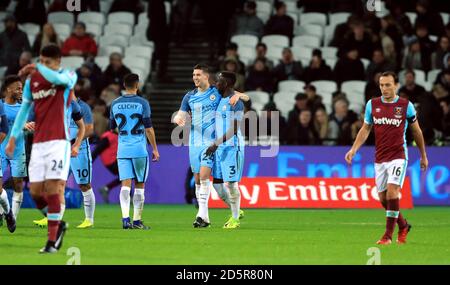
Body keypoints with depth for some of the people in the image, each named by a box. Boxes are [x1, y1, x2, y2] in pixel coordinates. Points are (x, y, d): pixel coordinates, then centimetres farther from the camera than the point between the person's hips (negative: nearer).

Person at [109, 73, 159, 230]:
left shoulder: (115, 104, 5)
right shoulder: (142, 103, -6)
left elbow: (112, 127, 16)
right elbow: (148, 128, -7)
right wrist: (155, 149, 0)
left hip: (122, 150, 3)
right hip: (139, 149, -3)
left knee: (125, 184, -1)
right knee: (139, 185, 6)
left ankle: (125, 218, -15)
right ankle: (137, 220, 7)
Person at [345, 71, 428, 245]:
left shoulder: (406, 106, -3)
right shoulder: (372, 104, 4)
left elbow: (416, 131, 8)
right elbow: (365, 129, 11)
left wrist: (423, 155, 15)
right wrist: (353, 149, -2)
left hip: (398, 157, -4)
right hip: (379, 158, 4)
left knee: (392, 191, -20)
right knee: (383, 198, 5)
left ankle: (389, 234, -15)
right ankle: (403, 226, 29)